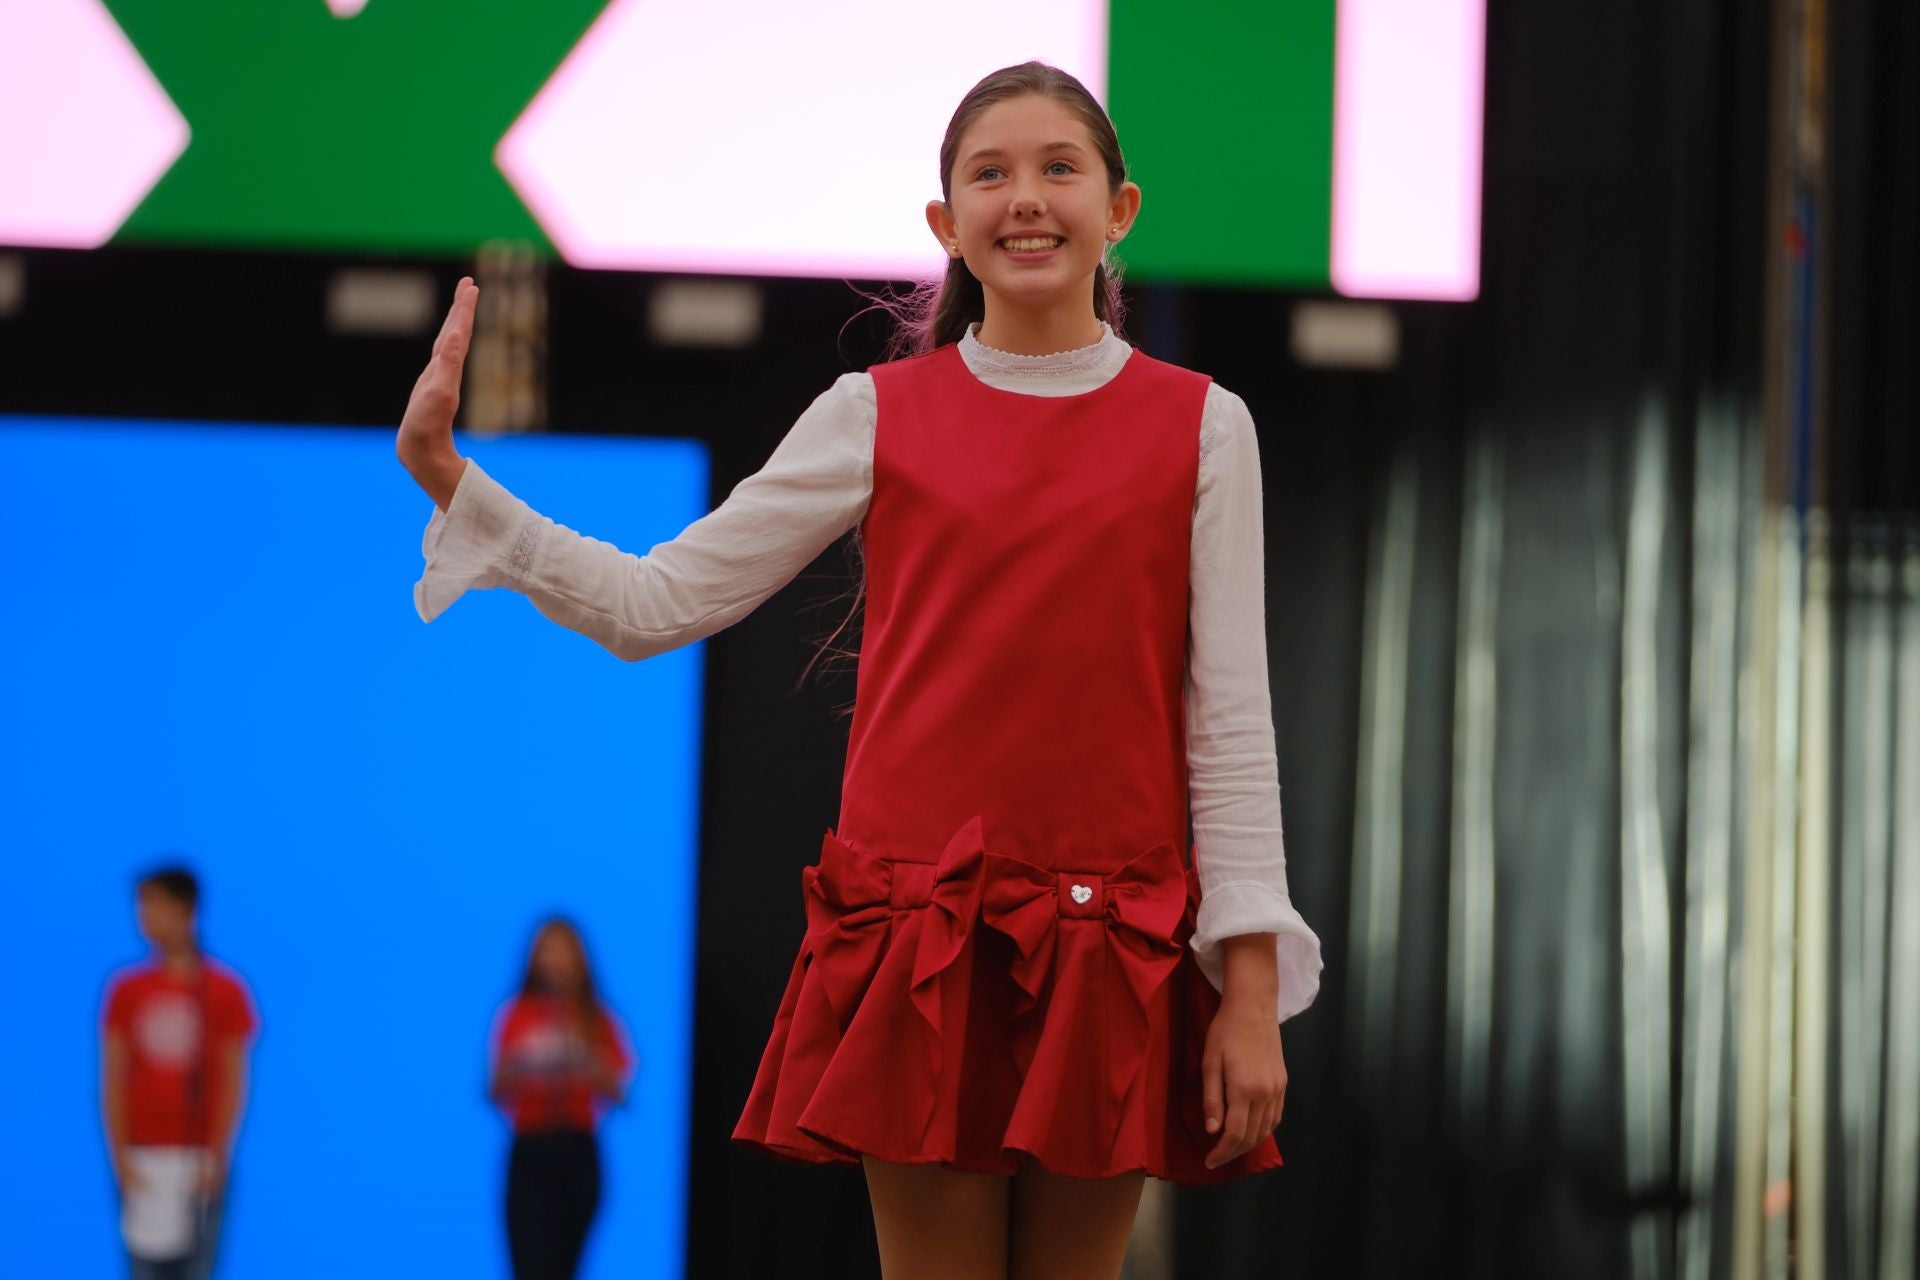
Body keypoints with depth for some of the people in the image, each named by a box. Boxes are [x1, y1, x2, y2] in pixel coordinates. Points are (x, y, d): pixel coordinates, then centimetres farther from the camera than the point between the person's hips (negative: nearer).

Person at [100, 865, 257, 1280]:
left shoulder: (225, 990, 0)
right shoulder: (127, 990, 5)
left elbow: (233, 1080, -1)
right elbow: (113, 1080, 4)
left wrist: (217, 1157, -9)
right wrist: (120, 1157, -5)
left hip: (199, 1158, -1)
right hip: (143, 1159, 1)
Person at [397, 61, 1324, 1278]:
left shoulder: (1200, 426, 4)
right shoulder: (880, 416, 6)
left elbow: (1229, 721, 3)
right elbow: (656, 604, 7)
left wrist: (1252, 992, -2)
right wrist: (446, 477, -1)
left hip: (1115, 950, 0)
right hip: (920, 935, 0)